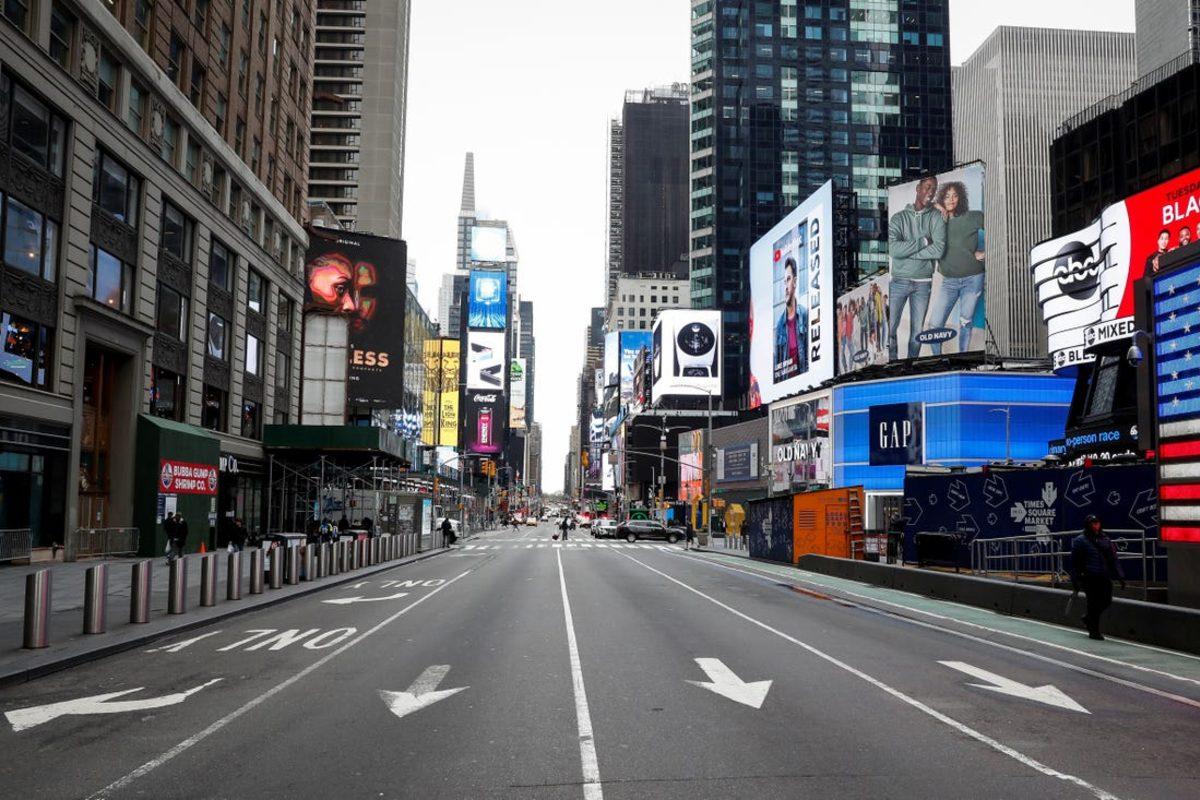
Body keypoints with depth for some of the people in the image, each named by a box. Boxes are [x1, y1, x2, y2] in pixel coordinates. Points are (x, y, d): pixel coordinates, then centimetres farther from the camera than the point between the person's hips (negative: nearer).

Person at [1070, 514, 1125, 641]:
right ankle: (1094, 631, 10)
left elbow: (1113, 559, 14)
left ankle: (1088, 618, 30)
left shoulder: (1105, 540, 14)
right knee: (1094, 604, -3)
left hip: (1105, 578, 5)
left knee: (1106, 601, 5)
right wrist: (1075, 581, -5)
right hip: (1089, 578, -5)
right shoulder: (1080, 541, -2)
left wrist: (1120, 576, 6)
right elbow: (1074, 562, -1)